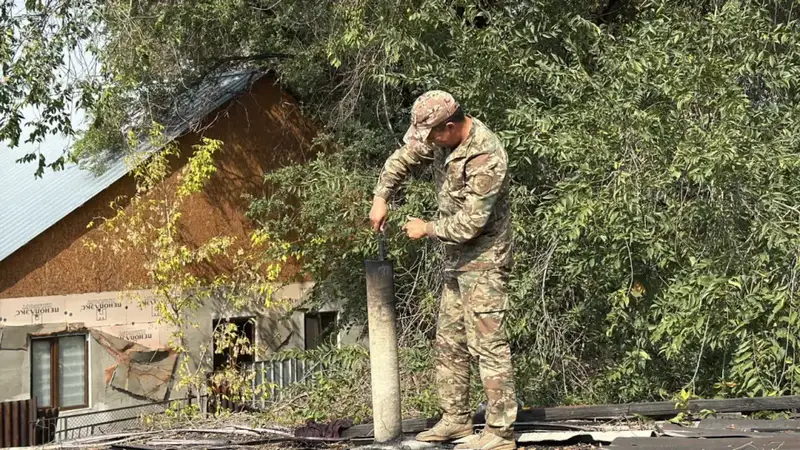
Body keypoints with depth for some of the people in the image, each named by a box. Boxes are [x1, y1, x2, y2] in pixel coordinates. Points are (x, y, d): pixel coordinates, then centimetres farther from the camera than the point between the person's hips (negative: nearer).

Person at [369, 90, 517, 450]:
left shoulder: (486, 158, -26)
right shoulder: (442, 138, 1)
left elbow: (470, 223, -25)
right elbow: (403, 159, 16)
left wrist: (427, 229, -10)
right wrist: (381, 197, 3)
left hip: (483, 262, -9)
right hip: (456, 260, 9)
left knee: (487, 344, -8)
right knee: (449, 343, 15)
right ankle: (455, 419, 25)